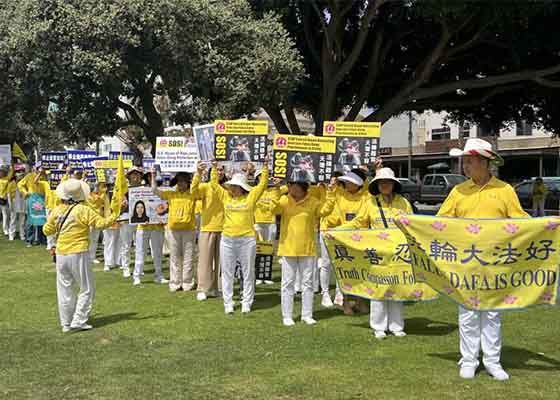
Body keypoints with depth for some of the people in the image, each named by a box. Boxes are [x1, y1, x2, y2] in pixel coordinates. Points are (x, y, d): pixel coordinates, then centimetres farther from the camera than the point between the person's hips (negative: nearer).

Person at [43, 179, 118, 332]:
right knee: (87, 289, 6)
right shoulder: (83, 210, -11)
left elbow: (47, 230, 12)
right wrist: (114, 217, -2)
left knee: (64, 289, 12)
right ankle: (79, 321, 0)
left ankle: (66, 323, 15)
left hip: (61, 255, 5)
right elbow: (100, 223, -14)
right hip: (78, 254, -5)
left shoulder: (57, 210, 4)